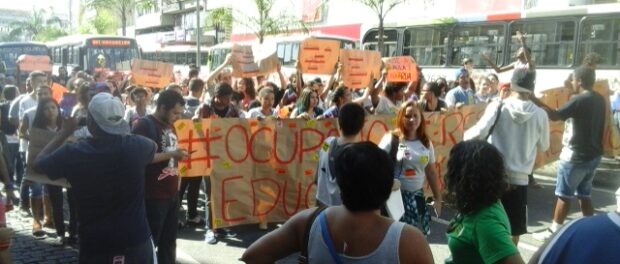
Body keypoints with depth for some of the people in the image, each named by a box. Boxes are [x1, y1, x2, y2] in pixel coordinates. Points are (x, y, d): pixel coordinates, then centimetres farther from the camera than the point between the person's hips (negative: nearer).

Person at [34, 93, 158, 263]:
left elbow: (38, 163, 8)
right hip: (136, 241, 1)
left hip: (94, 246, -1)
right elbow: (153, 146, 13)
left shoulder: (72, 154, -14)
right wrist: (118, 128, 20)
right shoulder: (136, 146, -13)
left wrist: (65, 132, 13)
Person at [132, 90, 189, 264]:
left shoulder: (170, 125, 14)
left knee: (169, 242, 17)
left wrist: (179, 156, 10)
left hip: (172, 193, 8)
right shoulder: (144, 125, -13)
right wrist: (172, 155, -23)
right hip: (153, 196, -8)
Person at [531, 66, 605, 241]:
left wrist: (536, 102, -14)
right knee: (584, 194, 17)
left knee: (564, 195, 2)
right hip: (593, 154, 8)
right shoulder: (599, 100, 7)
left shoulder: (579, 100, -19)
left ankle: (554, 231, 9)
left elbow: (554, 116, -21)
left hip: (576, 156, -8)